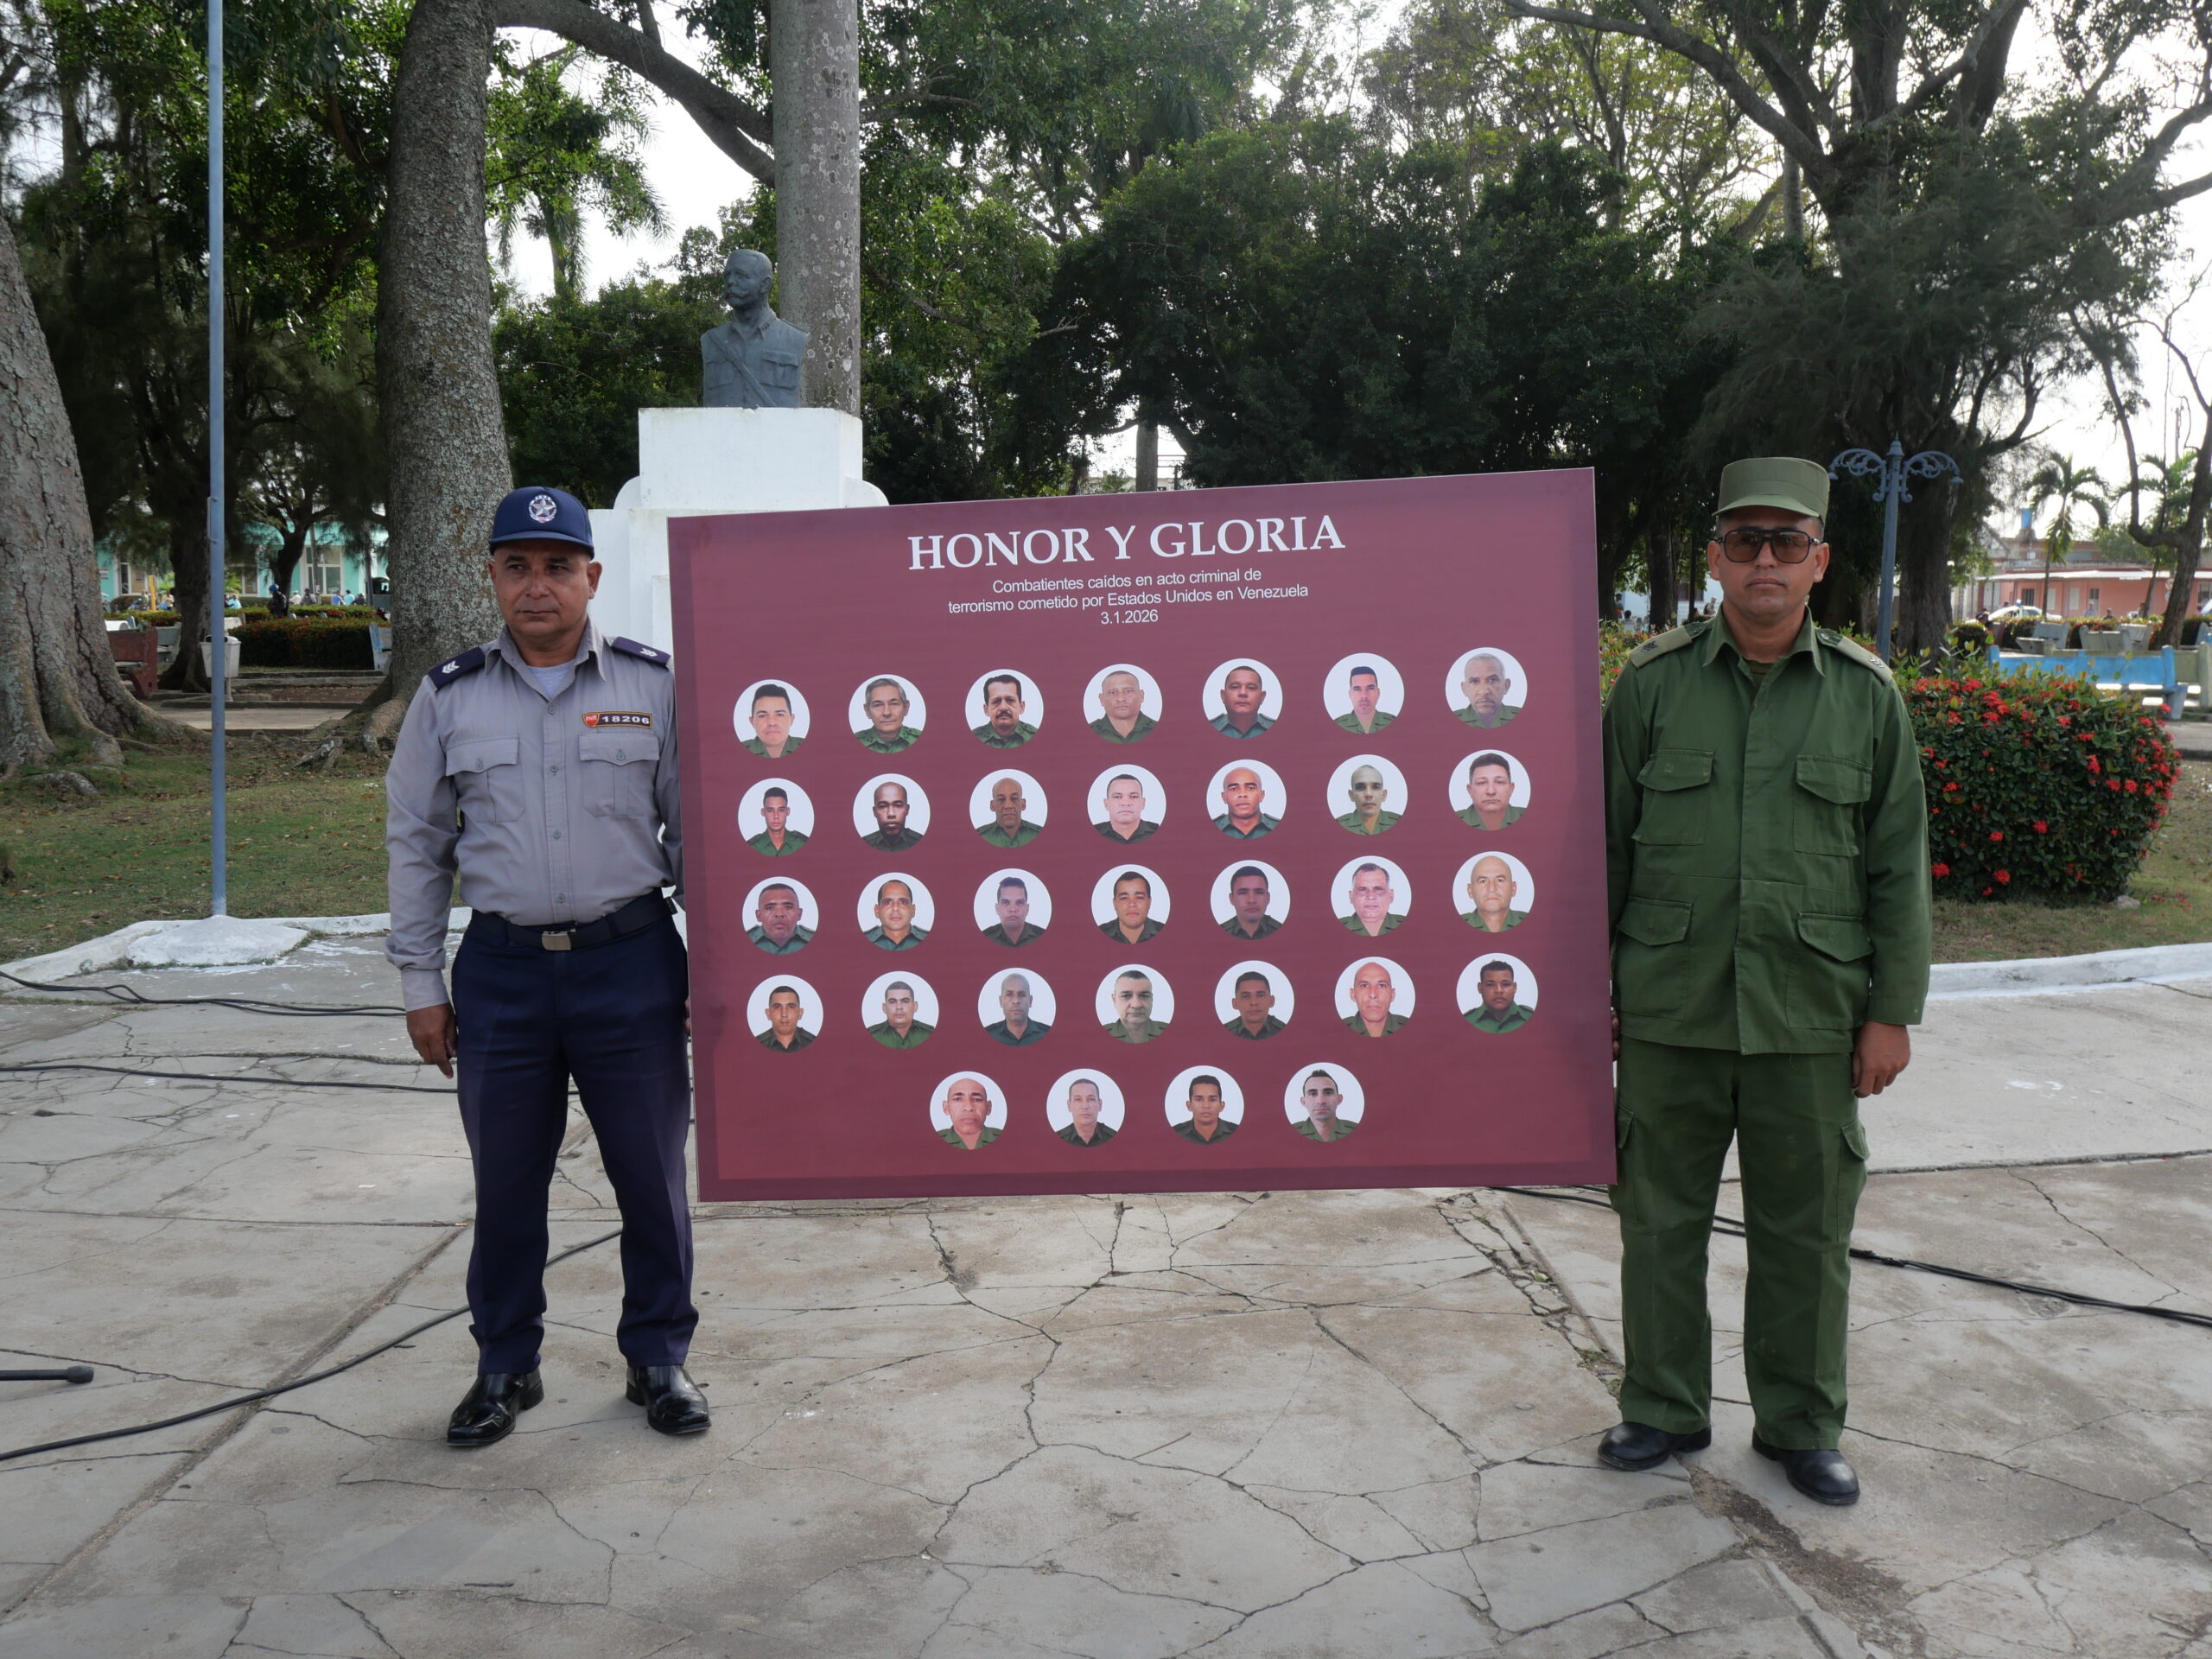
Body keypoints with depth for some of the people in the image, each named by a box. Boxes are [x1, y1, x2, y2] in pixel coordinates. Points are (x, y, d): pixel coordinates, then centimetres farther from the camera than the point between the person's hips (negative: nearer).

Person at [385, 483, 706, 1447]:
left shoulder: (653, 684, 1)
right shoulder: (449, 696, 5)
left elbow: (693, 831, 5)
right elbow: (417, 845, 10)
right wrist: (421, 984, 7)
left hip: (631, 961, -1)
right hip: (502, 969, 1)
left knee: (651, 1175, 6)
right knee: (505, 1181, 10)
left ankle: (658, 1359, 24)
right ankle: (505, 1368, 28)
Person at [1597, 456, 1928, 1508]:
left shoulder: (1865, 694, 3)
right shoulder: (1652, 683, 1)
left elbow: (1898, 865, 6)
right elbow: (1604, 848, 5)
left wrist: (1893, 1010, 1)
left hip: (1812, 1017, 0)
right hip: (1670, 1010, 0)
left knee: (1805, 1227, 11)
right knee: (1661, 1217, 10)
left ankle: (1801, 1424, 30)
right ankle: (1665, 1408, 29)